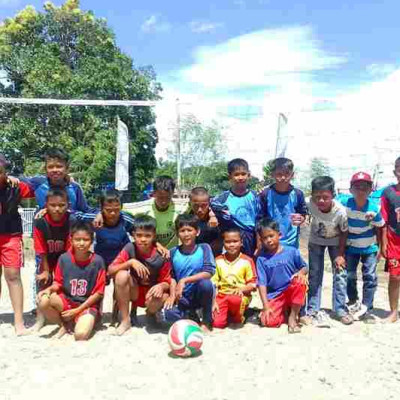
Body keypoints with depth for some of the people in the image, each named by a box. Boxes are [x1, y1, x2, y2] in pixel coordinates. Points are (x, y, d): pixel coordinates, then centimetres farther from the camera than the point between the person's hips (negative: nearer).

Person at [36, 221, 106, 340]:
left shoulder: (97, 261, -13)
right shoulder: (64, 258, -6)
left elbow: (99, 292, -9)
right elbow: (58, 283, 5)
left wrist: (77, 310, -11)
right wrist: (49, 289, -19)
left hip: (87, 305, -4)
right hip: (66, 301, 4)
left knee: (81, 334, -31)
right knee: (43, 301, -26)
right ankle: (65, 324, 2)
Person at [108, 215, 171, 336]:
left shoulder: (161, 257, -17)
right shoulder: (130, 248, -15)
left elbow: (167, 282, -8)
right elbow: (110, 270, -19)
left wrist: (161, 286, -32)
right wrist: (131, 262, -33)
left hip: (151, 293, -1)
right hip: (133, 292, 1)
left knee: (162, 299, -36)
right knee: (122, 275, -30)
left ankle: (151, 313, 6)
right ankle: (125, 320, -14)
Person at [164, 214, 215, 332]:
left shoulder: (204, 248, -8)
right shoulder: (174, 252, 0)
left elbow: (209, 272, -21)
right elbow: (172, 277, 4)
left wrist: (184, 280, -25)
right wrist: (172, 295, -13)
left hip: (200, 295, -1)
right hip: (183, 298, 1)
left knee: (205, 283, -35)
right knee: (168, 313, -29)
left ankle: (206, 321, -8)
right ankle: (192, 317, 5)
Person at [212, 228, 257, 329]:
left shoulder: (247, 261, -1)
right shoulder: (218, 261, 6)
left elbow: (253, 283, -1)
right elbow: (213, 283, 5)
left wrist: (242, 289, -21)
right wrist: (213, 301, -6)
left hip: (240, 295, -2)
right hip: (221, 295, 2)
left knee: (234, 299, -39)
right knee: (217, 323, -20)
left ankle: (238, 317, -5)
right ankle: (228, 313, 15)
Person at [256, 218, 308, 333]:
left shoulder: (292, 251, -3)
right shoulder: (262, 259, -3)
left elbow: (305, 267, 7)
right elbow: (262, 284, -6)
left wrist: (301, 273, -18)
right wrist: (266, 307, -14)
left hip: (292, 291, 0)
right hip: (274, 296, 0)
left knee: (300, 282, -33)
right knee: (267, 321, -24)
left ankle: (292, 317, -14)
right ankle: (284, 312, 10)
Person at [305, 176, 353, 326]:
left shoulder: (340, 211, -34)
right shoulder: (311, 204, -32)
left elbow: (344, 232, -18)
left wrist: (340, 254, -14)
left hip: (335, 242, -1)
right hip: (316, 241, 1)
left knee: (340, 273, -3)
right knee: (314, 275, 2)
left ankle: (340, 310, 11)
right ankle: (312, 310, 10)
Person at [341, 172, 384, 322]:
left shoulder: (374, 208, -19)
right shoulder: (345, 204, -20)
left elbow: (379, 228, -5)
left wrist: (379, 247, 1)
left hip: (369, 247, -1)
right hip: (351, 246, 1)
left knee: (370, 277, -1)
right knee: (350, 276, 7)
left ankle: (366, 308, 10)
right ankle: (353, 302, 30)